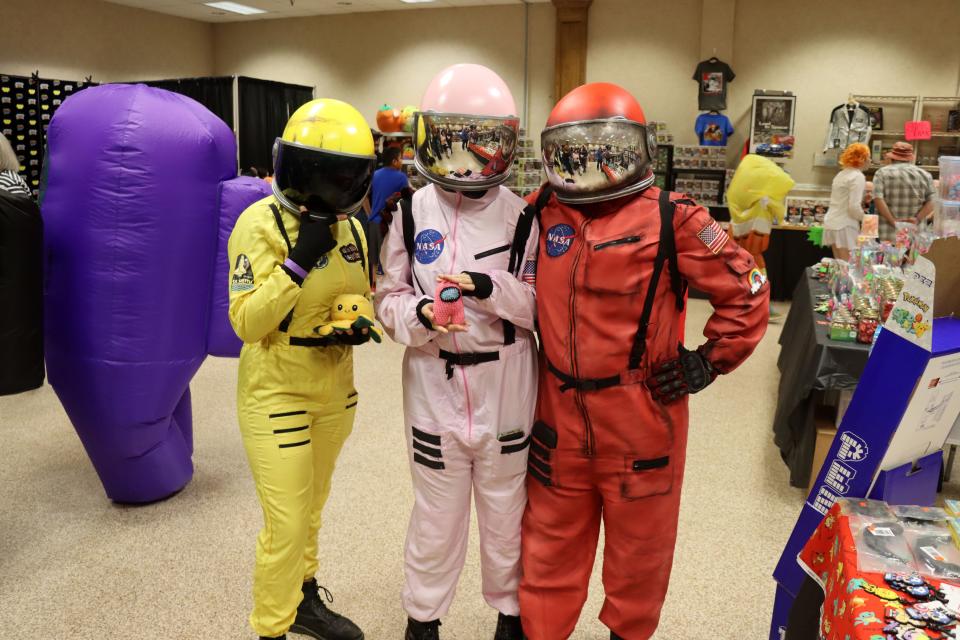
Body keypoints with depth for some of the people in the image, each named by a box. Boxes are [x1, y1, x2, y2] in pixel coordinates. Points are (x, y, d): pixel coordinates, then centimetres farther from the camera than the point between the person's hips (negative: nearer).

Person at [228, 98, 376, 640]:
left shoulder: (350, 225, 2)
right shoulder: (262, 224, -17)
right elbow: (247, 323, -22)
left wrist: (360, 326, -7)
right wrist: (298, 263, -29)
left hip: (335, 389, 6)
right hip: (278, 393, -6)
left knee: (311, 507, 21)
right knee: (287, 523, 0)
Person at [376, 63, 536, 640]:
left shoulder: (521, 215, -5)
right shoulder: (412, 212, -2)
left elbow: (544, 303, -5)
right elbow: (389, 298, 1)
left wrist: (492, 287, -23)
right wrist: (420, 313, -20)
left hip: (506, 387, 0)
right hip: (433, 383, 1)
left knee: (506, 511, 18)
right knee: (436, 518, 15)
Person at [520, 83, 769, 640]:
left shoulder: (671, 220, -10)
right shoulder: (542, 212, 2)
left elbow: (746, 291, -4)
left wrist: (708, 363, -4)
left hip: (641, 414, -3)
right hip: (560, 412, 3)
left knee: (639, 545, 17)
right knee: (552, 543, 17)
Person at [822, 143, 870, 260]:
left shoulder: (841, 174, 14)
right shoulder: (858, 177, -12)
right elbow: (854, 207, -18)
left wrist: (863, 200, 15)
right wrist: (865, 219, -3)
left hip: (832, 224, 9)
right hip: (845, 227, -9)